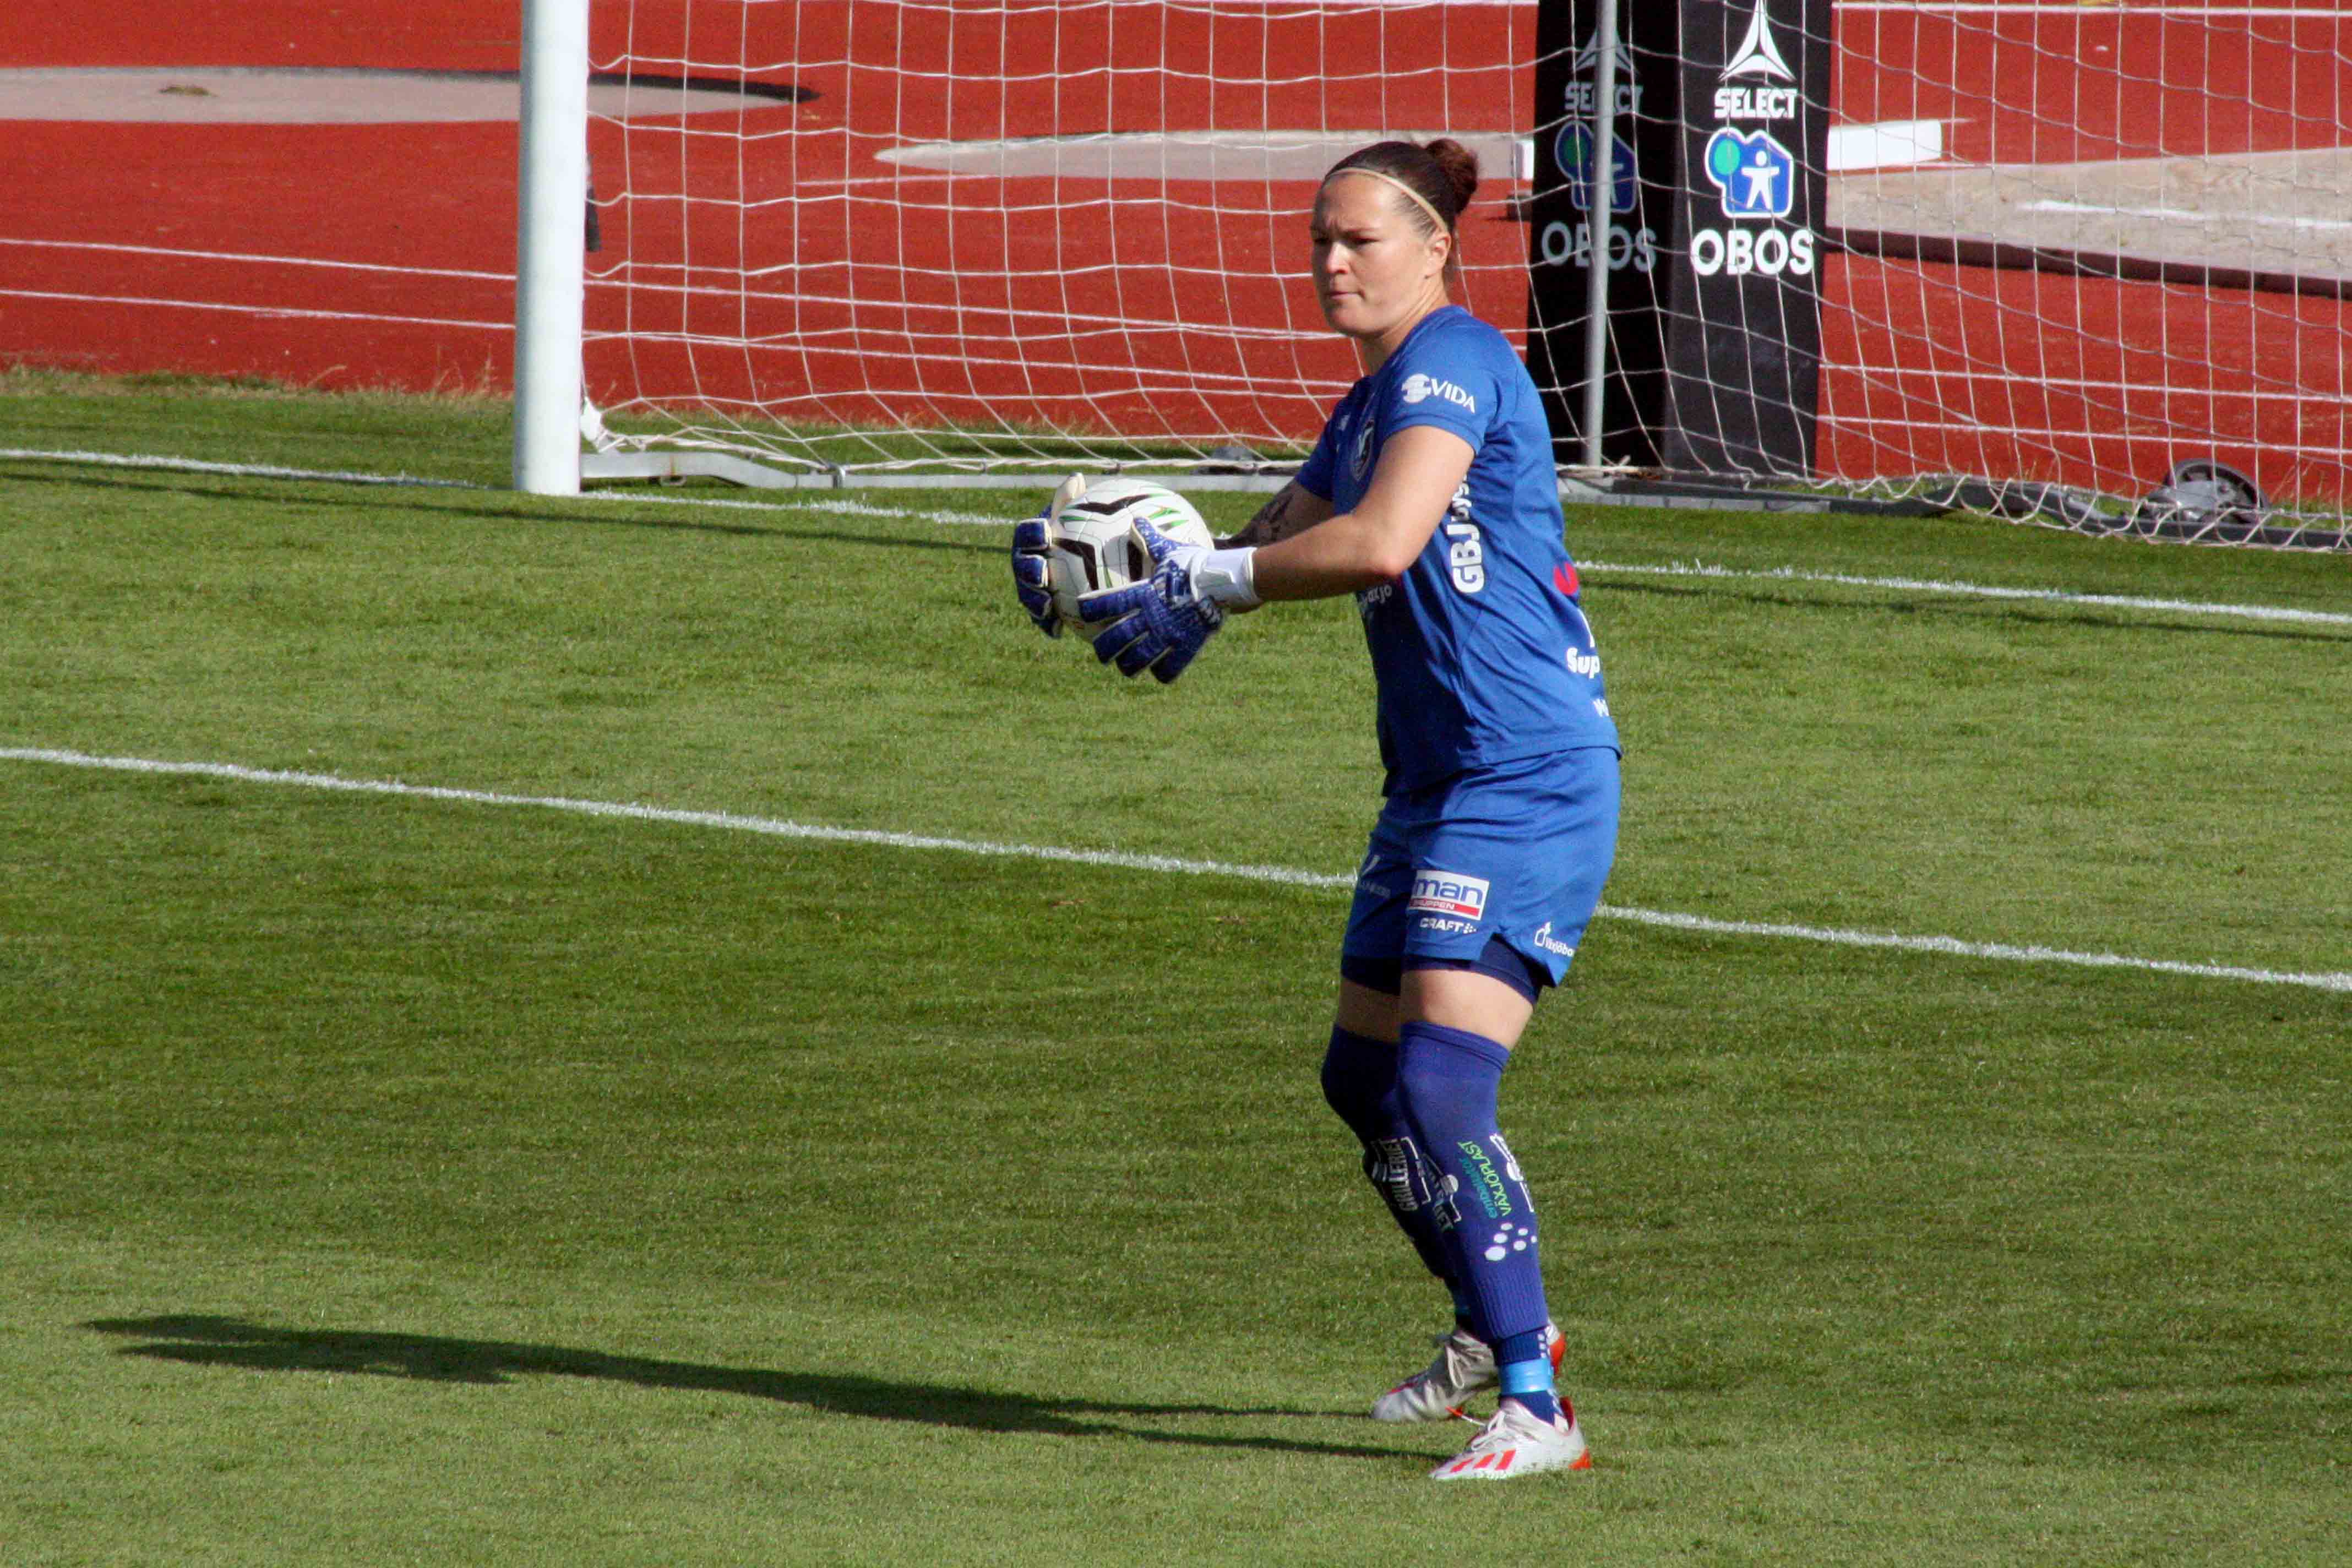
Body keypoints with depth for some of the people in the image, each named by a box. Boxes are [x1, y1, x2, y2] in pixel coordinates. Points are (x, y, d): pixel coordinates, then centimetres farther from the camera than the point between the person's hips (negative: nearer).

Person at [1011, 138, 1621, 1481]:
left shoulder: (1453, 364, -13)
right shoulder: (1376, 400, 17)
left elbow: (1381, 544, -26)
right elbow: (1288, 537, 21)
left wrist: (1206, 579, -15)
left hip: (1531, 784, -11)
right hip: (1439, 782, 11)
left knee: (1442, 1082, -19)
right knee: (1366, 1078, 19)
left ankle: (1537, 1409, -17)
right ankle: (1495, 1329, 39)